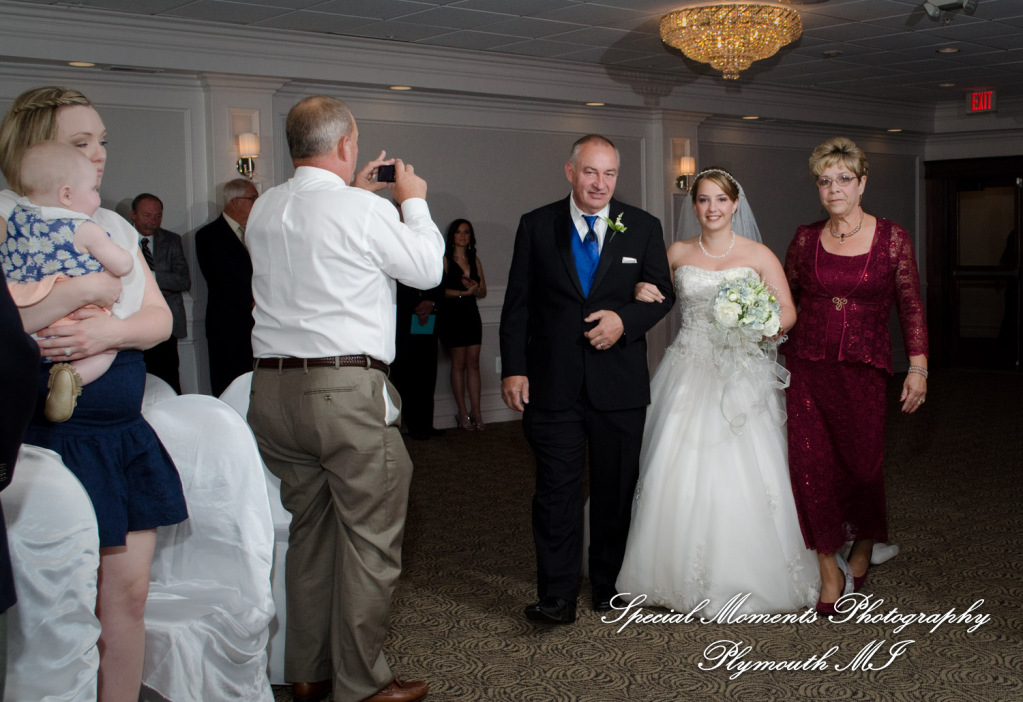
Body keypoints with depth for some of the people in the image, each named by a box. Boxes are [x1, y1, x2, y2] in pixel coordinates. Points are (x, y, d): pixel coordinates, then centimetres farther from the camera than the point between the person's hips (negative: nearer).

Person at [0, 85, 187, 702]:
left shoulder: (114, 227, 15)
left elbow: (160, 319, 7)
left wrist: (110, 331, -12)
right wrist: (83, 291, -17)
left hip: (126, 436, 6)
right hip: (52, 436, -6)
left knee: (129, 594, 9)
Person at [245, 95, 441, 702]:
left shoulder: (263, 211, 9)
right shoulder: (365, 210, -11)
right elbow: (427, 269, 3)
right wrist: (414, 201, 16)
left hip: (273, 389, 7)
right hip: (349, 390, -7)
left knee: (310, 531, 17)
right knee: (370, 538, 4)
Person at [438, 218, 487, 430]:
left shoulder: (475, 260, 13)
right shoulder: (445, 259, -2)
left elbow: (483, 292, 13)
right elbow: (439, 289, -12)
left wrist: (475, 288, -8)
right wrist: (463, 292, -17)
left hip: (471, 313, 5)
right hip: (451, 315, -5)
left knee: (473, 363, 1)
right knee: (459, 363, -2)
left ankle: (475, 411, 2)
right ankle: (463, 413, 3)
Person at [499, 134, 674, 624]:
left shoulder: (643, 228, 5)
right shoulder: (536, 226, 3)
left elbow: (662, 294, 6)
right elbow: (517, 304, 3)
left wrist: (625, 320, -14)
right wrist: (514, 368, -4)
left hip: (620, 382, 1)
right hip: (553, 384, -1)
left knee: (616, 490, 11)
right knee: (556, 491, -2)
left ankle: (610, 586, 26)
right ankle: (557, 597, 6)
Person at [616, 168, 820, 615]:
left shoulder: (758, 255, 2)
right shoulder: (678, 252, 8)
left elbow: (788, 311, -1)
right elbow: (648, 288, 21)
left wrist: (766, 325, -22)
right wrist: (641, 292, -3)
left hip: (741, 373, -2)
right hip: (690, 373, 2)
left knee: (744, 474, -7)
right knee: (680, 472, -3)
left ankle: (747, 577, 8)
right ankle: (683, 575, 11)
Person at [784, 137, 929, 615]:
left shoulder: (892, 239, 0)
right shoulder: (806, 238, 6)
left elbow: (911, 306, 1)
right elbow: (785, 298, 15)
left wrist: (918, 367, -3)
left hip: (864, 368, -1)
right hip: (808, 365, 2)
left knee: (863, 461, 3)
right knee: (811, 463, -4)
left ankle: (864, 545, 35)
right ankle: (829, 572, 9)